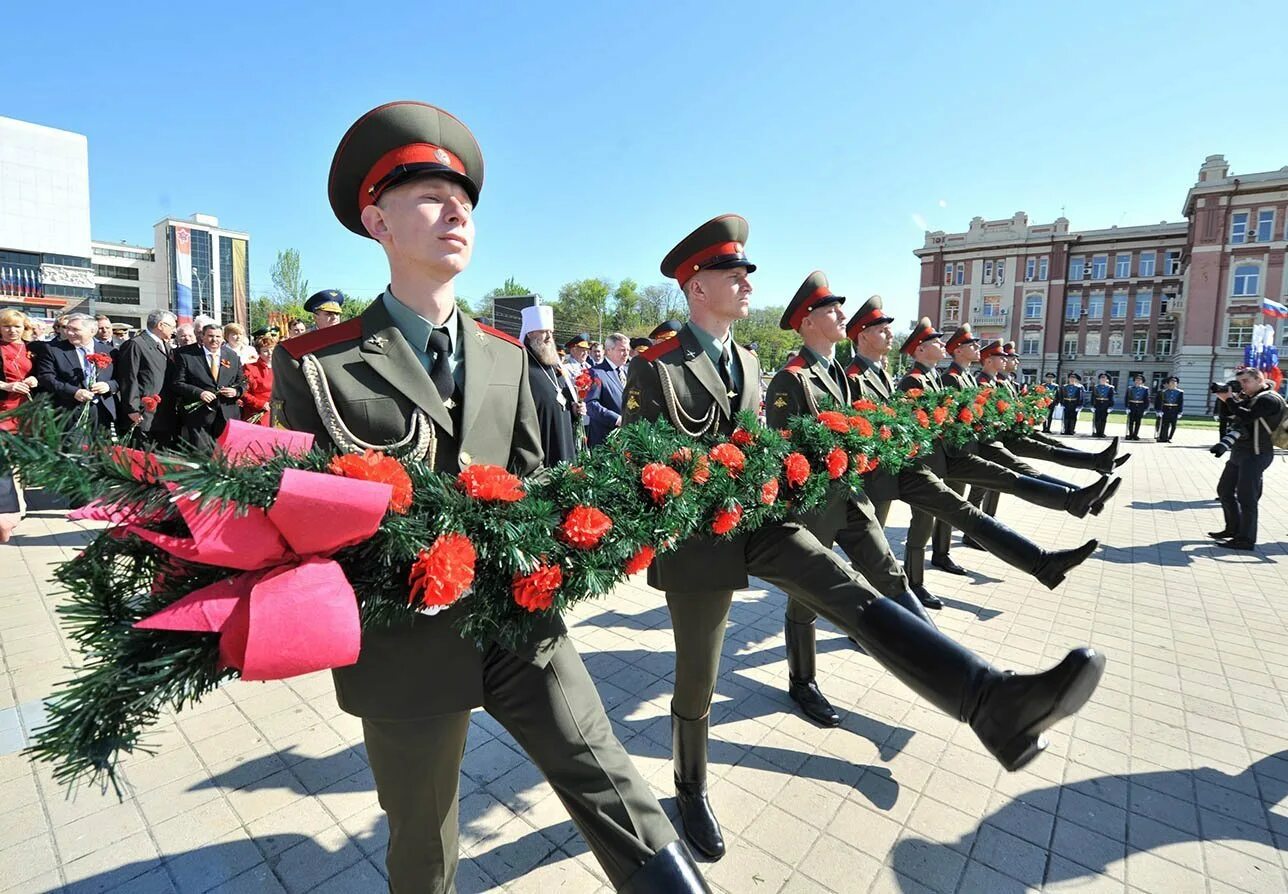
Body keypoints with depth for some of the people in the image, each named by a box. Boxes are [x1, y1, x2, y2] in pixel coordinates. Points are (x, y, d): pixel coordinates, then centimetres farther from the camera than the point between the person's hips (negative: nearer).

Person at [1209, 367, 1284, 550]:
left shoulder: (1269, 399, -12)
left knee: (1246, 496, -9)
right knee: (1224, 490, 15)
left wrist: (1229, 399, -15)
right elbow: (1231, 415, 16)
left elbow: (1246, 416, -25)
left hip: (1256, 454, -9)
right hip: (1239, 452, 9)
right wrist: (1228, 398, 2)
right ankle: (1233, 528, 26)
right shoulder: (1248, 398, 14)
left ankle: (1246, 539, -5)